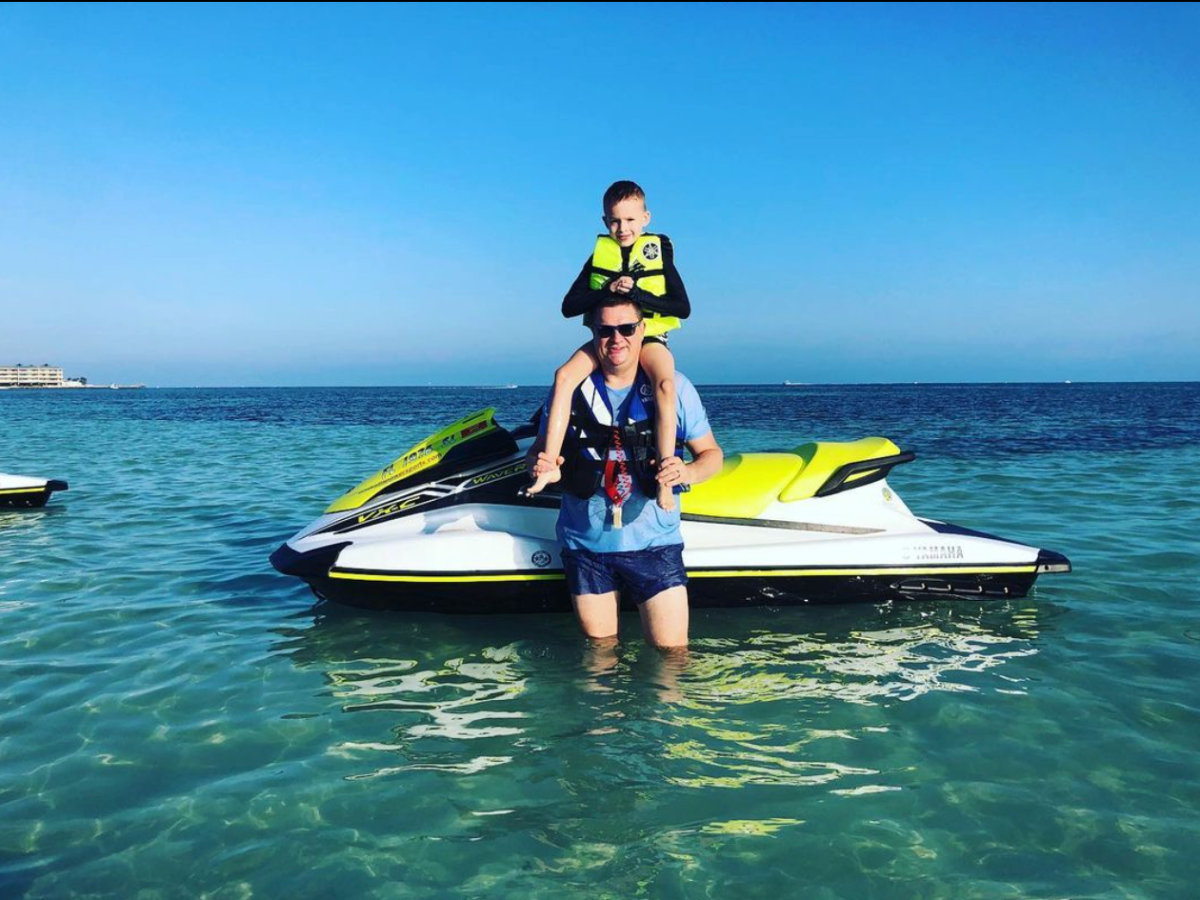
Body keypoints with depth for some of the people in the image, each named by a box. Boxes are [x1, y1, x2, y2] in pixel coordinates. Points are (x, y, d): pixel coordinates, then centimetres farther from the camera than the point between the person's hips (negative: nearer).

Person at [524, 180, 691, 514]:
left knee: (665, 383, -34)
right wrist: (608, 290, -18)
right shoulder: (599, 254, 6)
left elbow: (683, 307, -8)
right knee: (565, 375, -25)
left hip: (648, 336, -2)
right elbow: (568, 305, -1)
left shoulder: (659, 252, 1)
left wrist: (636, 293, -21)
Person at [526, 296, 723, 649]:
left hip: (652, 543, -1)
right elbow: (539, 450, 6)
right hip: (584, 543, 2)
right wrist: (538, 465, -20)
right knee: (598, 647, 14)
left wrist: (688, 472, -21)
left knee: (672, 651, -1)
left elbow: (712, 453, 2)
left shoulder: (674, 386, -2)